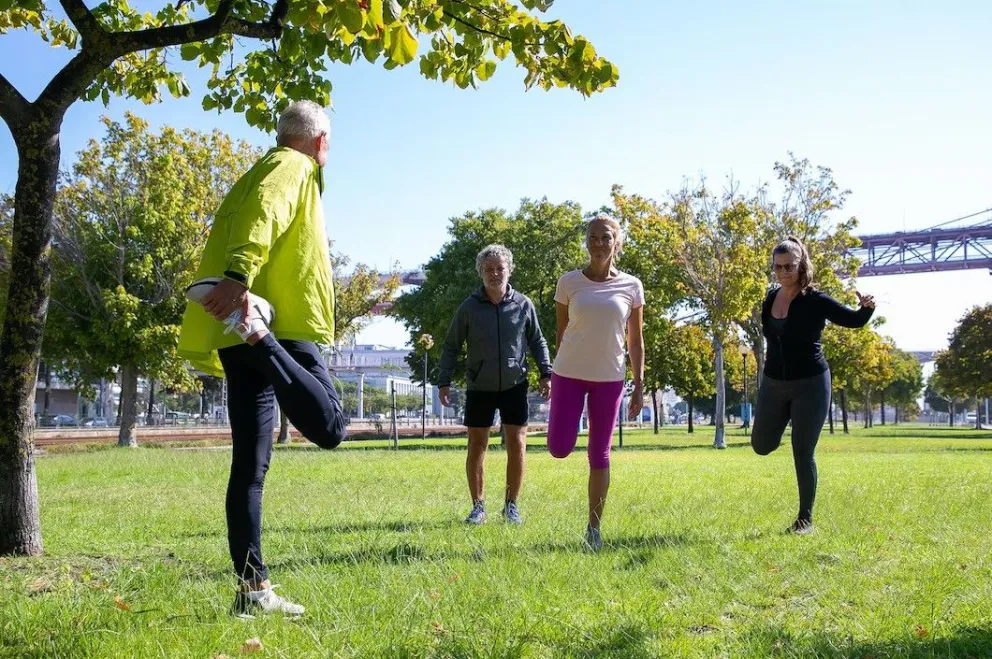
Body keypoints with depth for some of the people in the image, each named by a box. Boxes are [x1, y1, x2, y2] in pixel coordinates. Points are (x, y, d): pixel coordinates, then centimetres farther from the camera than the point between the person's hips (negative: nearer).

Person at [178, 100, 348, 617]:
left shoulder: (258, 173, 29)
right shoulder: (293, 166, 3)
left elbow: (238, 229, 25)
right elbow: (262, 214, -18)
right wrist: (240, 277, -35)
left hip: (244, 323, 9)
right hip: (280, 320, -9)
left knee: (249, 464, 6)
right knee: (328, 427, -17)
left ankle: (253, 589, 6)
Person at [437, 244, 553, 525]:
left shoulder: (523, 305, -2)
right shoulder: (469, 307, -4)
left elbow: (537, 342, 10)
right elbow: (451, 346, 3)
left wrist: (546, 373, 1)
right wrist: (444, 381, -3)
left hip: (515, 386, 0)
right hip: (480, 388, 0)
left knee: (517, 446, -1)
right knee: (476, 447, 3)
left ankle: (511, 506, 13)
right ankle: (478, 507, 15)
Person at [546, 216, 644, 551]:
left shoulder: (631, 286, 0)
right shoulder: (569, 282, -2)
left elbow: (636, 341, 5)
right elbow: (561, 332, 6)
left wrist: (640, 384, 0)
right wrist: (558, 372, 10)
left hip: (609, 378, 0)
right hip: (569, 374, 0)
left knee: (599, 455, 3)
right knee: (559, 449, -8)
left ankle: (593, 528, 15)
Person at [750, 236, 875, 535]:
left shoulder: (815, 300, -13)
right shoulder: (771, 298, 2)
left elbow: (854, 320, -8)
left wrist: (867, 307, -27)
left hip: (810, 384, -5)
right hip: (773, 383, 5)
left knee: (803, 454, -2)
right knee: (762, 445, 11)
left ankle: (805, 519, 12)